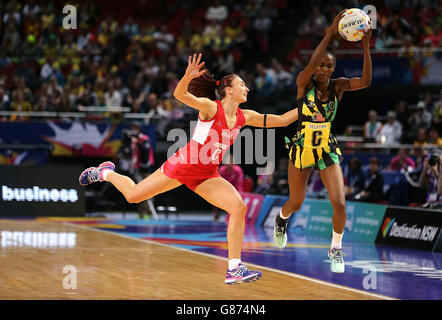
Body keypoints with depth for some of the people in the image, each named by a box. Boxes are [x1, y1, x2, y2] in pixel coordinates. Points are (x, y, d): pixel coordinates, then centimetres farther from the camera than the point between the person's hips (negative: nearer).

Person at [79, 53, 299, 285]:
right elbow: (180, 95, -31)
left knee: (239, 207, -18)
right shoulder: (210, 107, -16)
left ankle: (234, 270, -16)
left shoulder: (244, 117, 2)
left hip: (207, 176, 5)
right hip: (182, 165, -5)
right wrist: (188, 77, -50)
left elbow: (281, 120, 9)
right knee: (133, 196, 6)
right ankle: (106, 172, 40)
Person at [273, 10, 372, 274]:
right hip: (302, 149, -1)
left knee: (339, 203, -13)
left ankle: (336, 249, 11)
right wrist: (332, 31, -38)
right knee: (296, 203, 13)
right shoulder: (304, 83, -12)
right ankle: (281, 220, 51)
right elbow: (313, 61, -34)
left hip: (328, 150, 1)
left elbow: (365, 81, -23)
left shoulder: (338, 86, -5)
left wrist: (366, 46, -31)